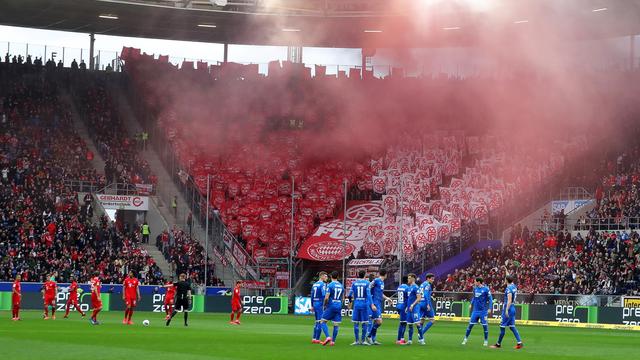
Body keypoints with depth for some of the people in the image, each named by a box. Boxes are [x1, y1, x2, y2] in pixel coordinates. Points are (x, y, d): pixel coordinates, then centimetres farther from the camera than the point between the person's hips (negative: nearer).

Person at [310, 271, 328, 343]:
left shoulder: (314, 284, 14)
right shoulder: (323, 284, -11)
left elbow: (312, 296, 16)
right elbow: (324, 295, -19)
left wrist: (312, 306, 20)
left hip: (315, 304, 8)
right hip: (320, 304, -8)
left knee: (317, 322, 15)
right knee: (320, 322, -4)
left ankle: (314, 339, 15)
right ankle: (317, 339, -5)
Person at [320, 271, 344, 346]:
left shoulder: (330, 285, -8)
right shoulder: (341, 286, 10)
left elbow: (326, 297, -13)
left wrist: (325, 305, 1)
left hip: (331, 306, -5)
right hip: (339, 307, 5)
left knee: (323, 322, 2)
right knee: (336, 325, 7)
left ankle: (328, 337, -16)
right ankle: (333, 341, 6)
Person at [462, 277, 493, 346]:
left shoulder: (486, 289, -11)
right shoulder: (475, 288, 7)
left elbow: (490, 299, -8)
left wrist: (489, 308, -13)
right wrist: (471, 304, 17)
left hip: (483, 310, -5)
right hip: (475, 310, 5)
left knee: (484, 325, -2)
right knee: (470, 324, 4)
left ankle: (486, 341, 10)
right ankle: (465, 339, 12)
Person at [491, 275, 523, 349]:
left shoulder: (508, 288, -16)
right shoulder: (514, 286, 9)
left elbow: (509, 300, -24)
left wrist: (506, 310, -29)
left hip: (509, 308, -9)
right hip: (513, 308, 9)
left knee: (502, 326, -1)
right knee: (512, 326, 9)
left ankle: (498, 344, 4)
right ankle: (519, 342, 0)